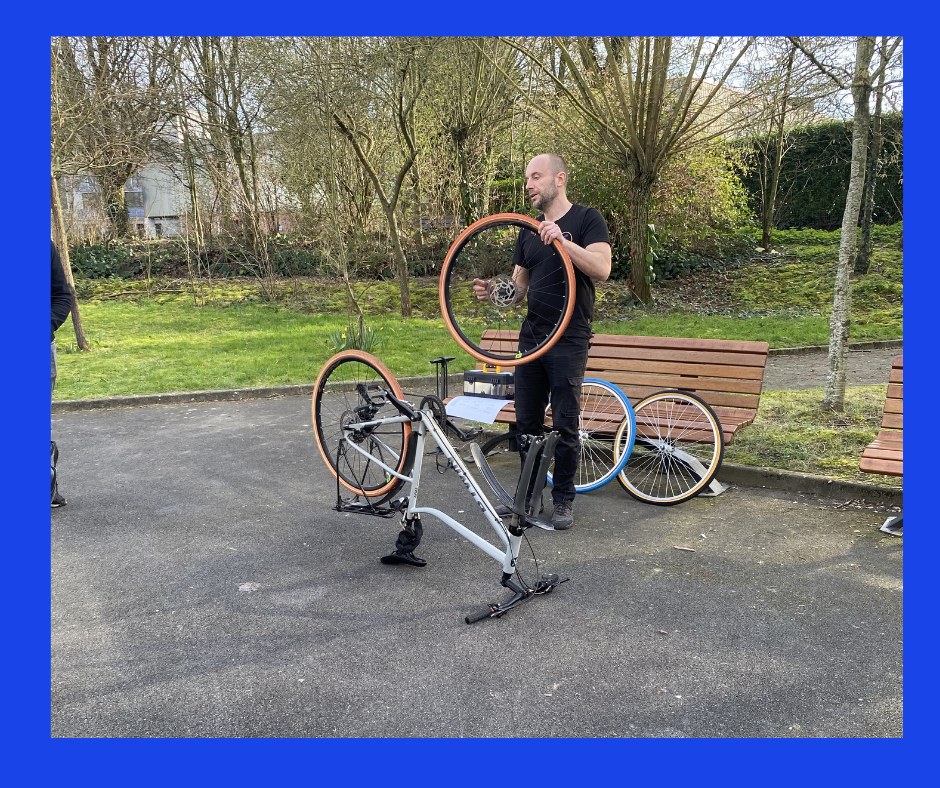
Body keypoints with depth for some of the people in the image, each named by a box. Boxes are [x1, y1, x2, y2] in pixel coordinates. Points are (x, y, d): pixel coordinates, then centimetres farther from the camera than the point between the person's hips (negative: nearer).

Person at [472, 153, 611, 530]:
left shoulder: (587, 219, -4)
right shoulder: (529, 230, 14)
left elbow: (601, 269, -19)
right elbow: (519, 285, 15)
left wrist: (562, 240, -31)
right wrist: (493, 292, -6)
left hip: (569, 339, -6)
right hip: (531, 336, 6)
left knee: (565, 425, -1)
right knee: (527, 421, 9)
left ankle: (563, 499, 14)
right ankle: (530, 494, 23)